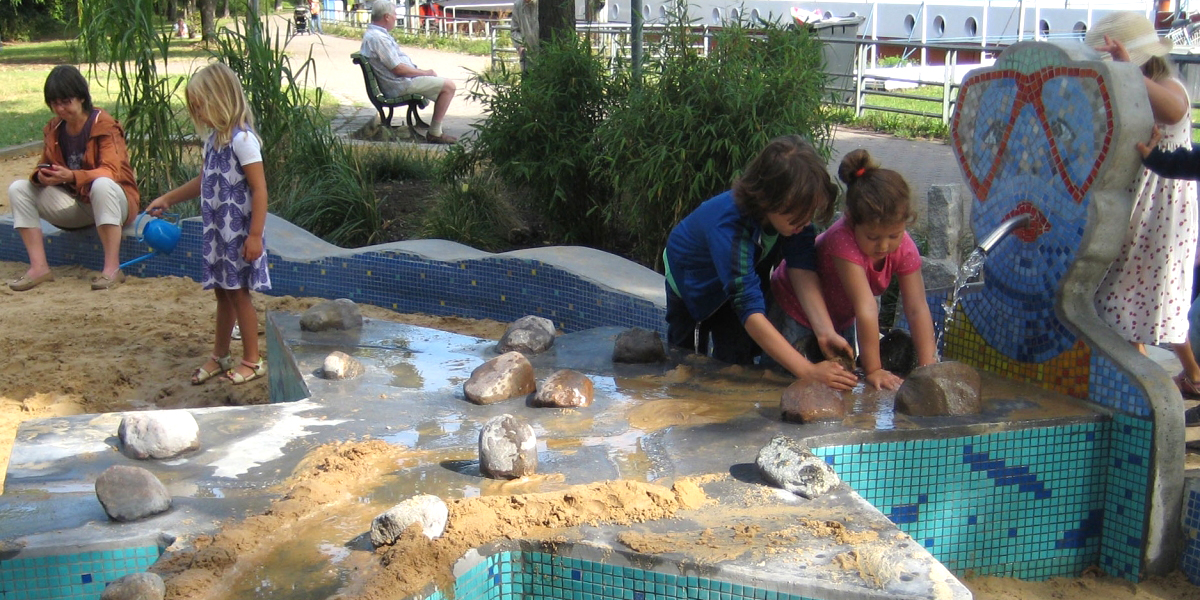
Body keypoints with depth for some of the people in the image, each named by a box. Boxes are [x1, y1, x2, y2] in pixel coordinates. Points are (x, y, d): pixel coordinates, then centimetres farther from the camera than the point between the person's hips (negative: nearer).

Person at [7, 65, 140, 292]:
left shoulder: (104, 125, -12)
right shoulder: (53, 129, 7)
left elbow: (110, 172, -23)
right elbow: (44, 166, 6)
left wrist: (71, 176, -39)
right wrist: (42, 176, -20)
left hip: (109, 203, -6)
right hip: (74, 209, 6)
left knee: (102, 185, -39)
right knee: (18, 189, -9)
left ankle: (112, 268, -38)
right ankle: (39, 267, -18)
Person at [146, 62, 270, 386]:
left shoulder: (241, 139, -17)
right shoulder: (214, 137, 10)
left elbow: (259, 189, -20)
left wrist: (255, 235, -21)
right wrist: (168, 198, 22)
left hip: (238, 232, -8)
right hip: (217, 230, 8)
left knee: (237, 293, 1)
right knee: (222, 293, 16)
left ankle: (252, 361, 14)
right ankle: (220, 357, 28)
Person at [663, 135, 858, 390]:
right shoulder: (728, 226, -46)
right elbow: (750, 311, -50)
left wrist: (825, 330, -48)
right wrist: (809, 371, -56)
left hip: (745, 278, 4)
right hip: (693, 281, -4)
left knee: (738, 361, -1)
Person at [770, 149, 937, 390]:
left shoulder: (905, 248, -23)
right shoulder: (844, 240, -42)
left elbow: (917, 309, -24)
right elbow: (866, 309, -43)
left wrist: (927, 366, -33)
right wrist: (873, 370, -41)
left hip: (840, 316, 6)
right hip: (795, 310, -5)